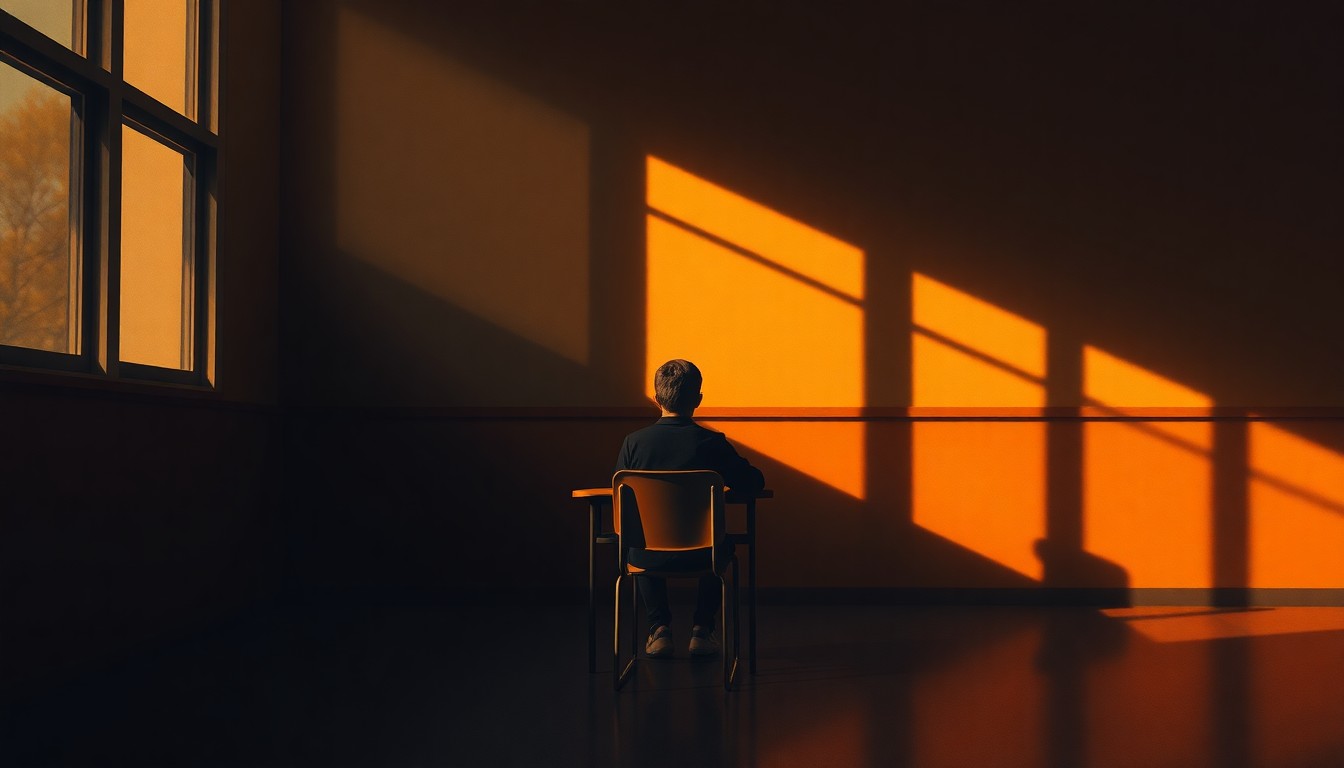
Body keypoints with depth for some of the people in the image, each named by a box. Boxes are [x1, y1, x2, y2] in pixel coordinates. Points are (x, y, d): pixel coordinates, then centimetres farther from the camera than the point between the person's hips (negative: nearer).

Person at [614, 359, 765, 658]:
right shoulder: (712, 443, -11)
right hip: (700, 555, -1)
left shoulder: (634, 441, -9)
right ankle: (702, 628, 27)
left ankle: (660, 627, 27)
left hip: (649, 556, 1)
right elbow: (754, 483, -1)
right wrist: (721, 479, 19)